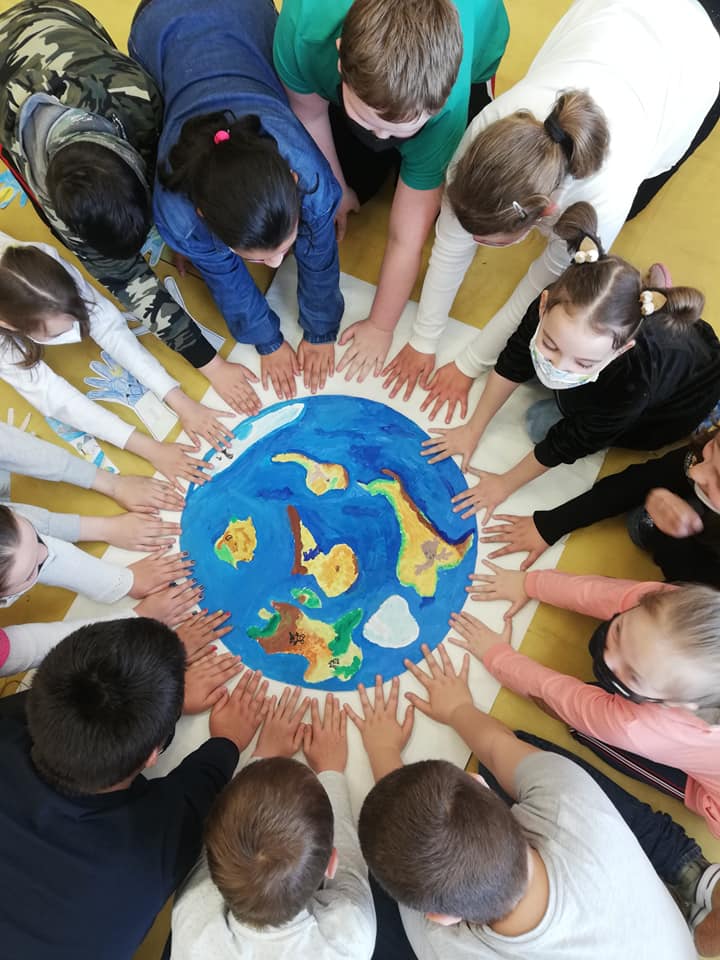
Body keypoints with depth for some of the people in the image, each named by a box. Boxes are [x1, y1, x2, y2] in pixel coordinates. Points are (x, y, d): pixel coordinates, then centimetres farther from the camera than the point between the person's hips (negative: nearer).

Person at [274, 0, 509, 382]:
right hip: (365, 72, 2)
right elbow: (309, 112, -20)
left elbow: (407, 239, -36)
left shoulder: (447, 104, -44)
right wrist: (336, 188, -6)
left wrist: (381, 327, -26)